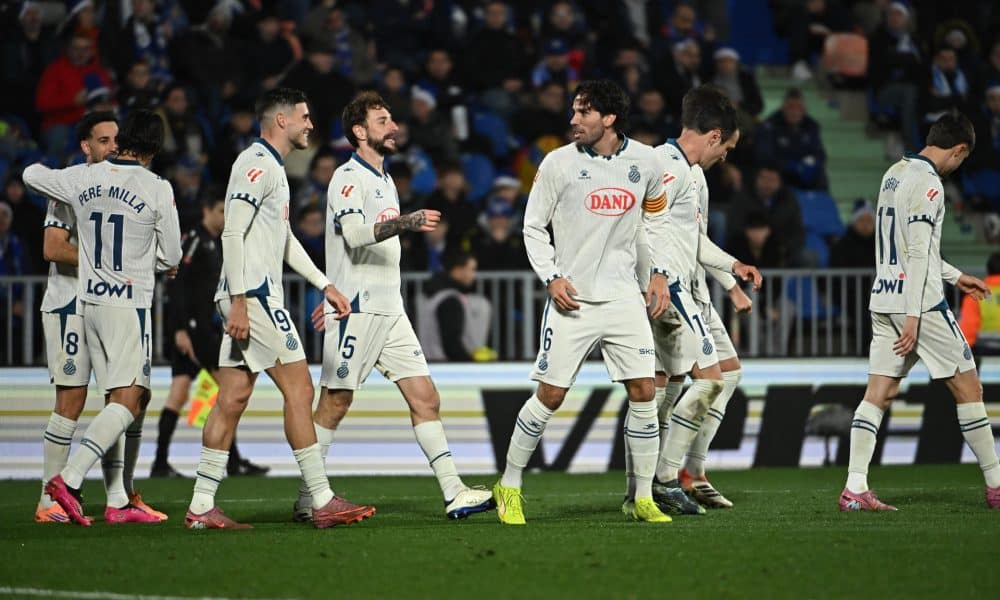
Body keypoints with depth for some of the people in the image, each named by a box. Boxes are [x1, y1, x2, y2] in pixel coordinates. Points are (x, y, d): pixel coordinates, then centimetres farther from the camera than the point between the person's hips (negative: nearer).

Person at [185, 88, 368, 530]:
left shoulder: (272, 167, 21)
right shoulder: (257, 164, -11)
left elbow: (284, 240, 28)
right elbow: (233, 233, -18)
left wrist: (324, 285, 24)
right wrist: (239, 301, -21)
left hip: (256, 297, 10)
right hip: (252, 295, -10)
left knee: (233, 399, 7)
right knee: (298, 390, -8)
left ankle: (201, 506, 6)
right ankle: (323, 502, -6)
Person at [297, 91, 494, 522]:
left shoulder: (383, 179, 20)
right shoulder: (349, 178, -9)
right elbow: (354, 233, -25)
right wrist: (407, 222, -35)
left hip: (389, 309, 9)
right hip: (357, 310, -9)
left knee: (425, 397, 1)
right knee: (335, 402, -5)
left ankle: (454, 493, -1)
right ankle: (307, 500, 1)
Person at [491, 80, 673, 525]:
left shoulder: (645, 161, 2)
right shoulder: (559, 163, -6)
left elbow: (655, 217, 19)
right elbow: (534, 227, 2)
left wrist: (658, 273, 9)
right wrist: (551, 277, -10)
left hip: (624, 296, 2)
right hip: (572, 299, -2)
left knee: (643, 392, -4)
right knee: (550, 395, -4)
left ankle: (643, 499, 7)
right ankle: (509, 486, 13)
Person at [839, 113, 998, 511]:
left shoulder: (893, 174, 15)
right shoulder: (928, 183, -13)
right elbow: (918, 253, -18)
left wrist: (954, 276, 31)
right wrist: (913, 316, -20)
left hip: (883, 299, 8)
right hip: (919, 301, -8)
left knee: (879, 392, 2)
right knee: (967, 386, 2)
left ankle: (854, 489, -8)